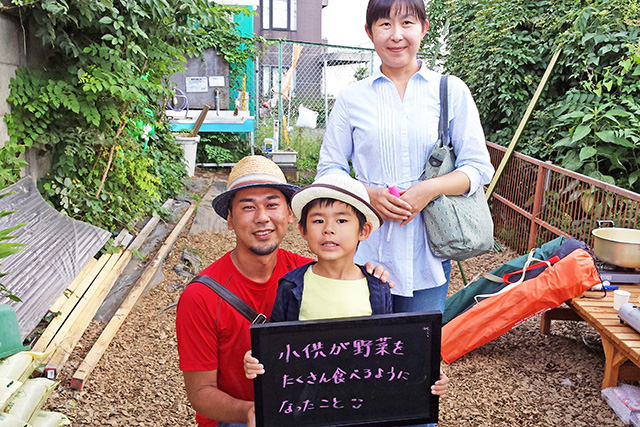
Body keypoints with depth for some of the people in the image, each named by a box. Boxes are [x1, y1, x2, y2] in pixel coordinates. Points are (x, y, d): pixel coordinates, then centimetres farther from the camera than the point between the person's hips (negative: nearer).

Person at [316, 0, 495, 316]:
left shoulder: (451, 91, 3)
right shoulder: (353, 98, 5)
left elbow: (478, 167, 3)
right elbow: (329, 170, 7)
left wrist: (430, 189, -15)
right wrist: (368, 193, -12)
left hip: (427, 251, 0)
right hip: (366, 250, 1)